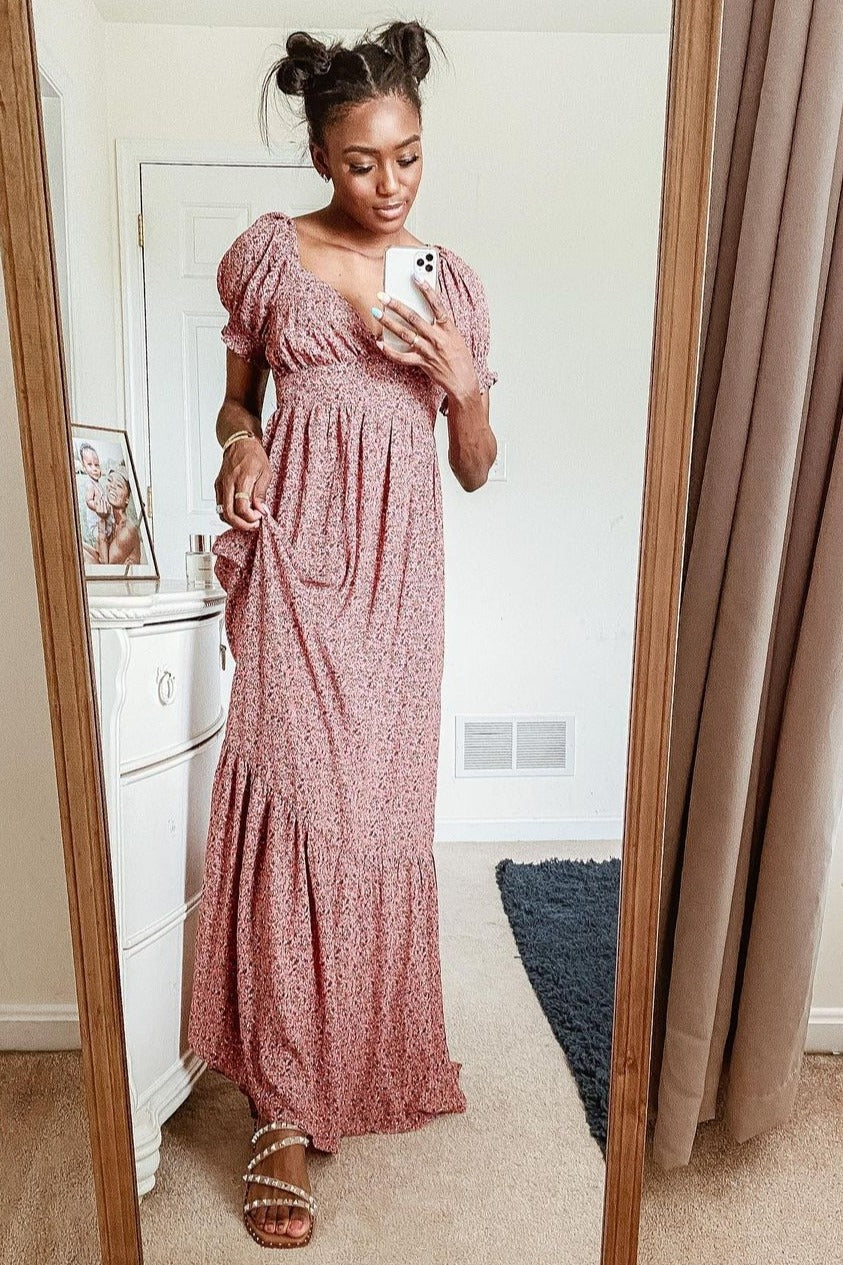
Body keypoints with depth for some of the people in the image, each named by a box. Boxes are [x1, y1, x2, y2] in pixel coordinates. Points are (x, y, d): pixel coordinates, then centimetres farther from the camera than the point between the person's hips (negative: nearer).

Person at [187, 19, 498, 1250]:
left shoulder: (452, 282, 13)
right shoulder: (267, 254, 8)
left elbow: (476, 468, 11)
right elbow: (238, 395, 16)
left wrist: (463, 379, -7)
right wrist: (241, 444, -6)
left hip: (399, 569, 2)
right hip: (296, 555, -2)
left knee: (382, 807, 7)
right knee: (292, 798, -9)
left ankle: (372, 1049, 34)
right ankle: (284, 1110, 8)